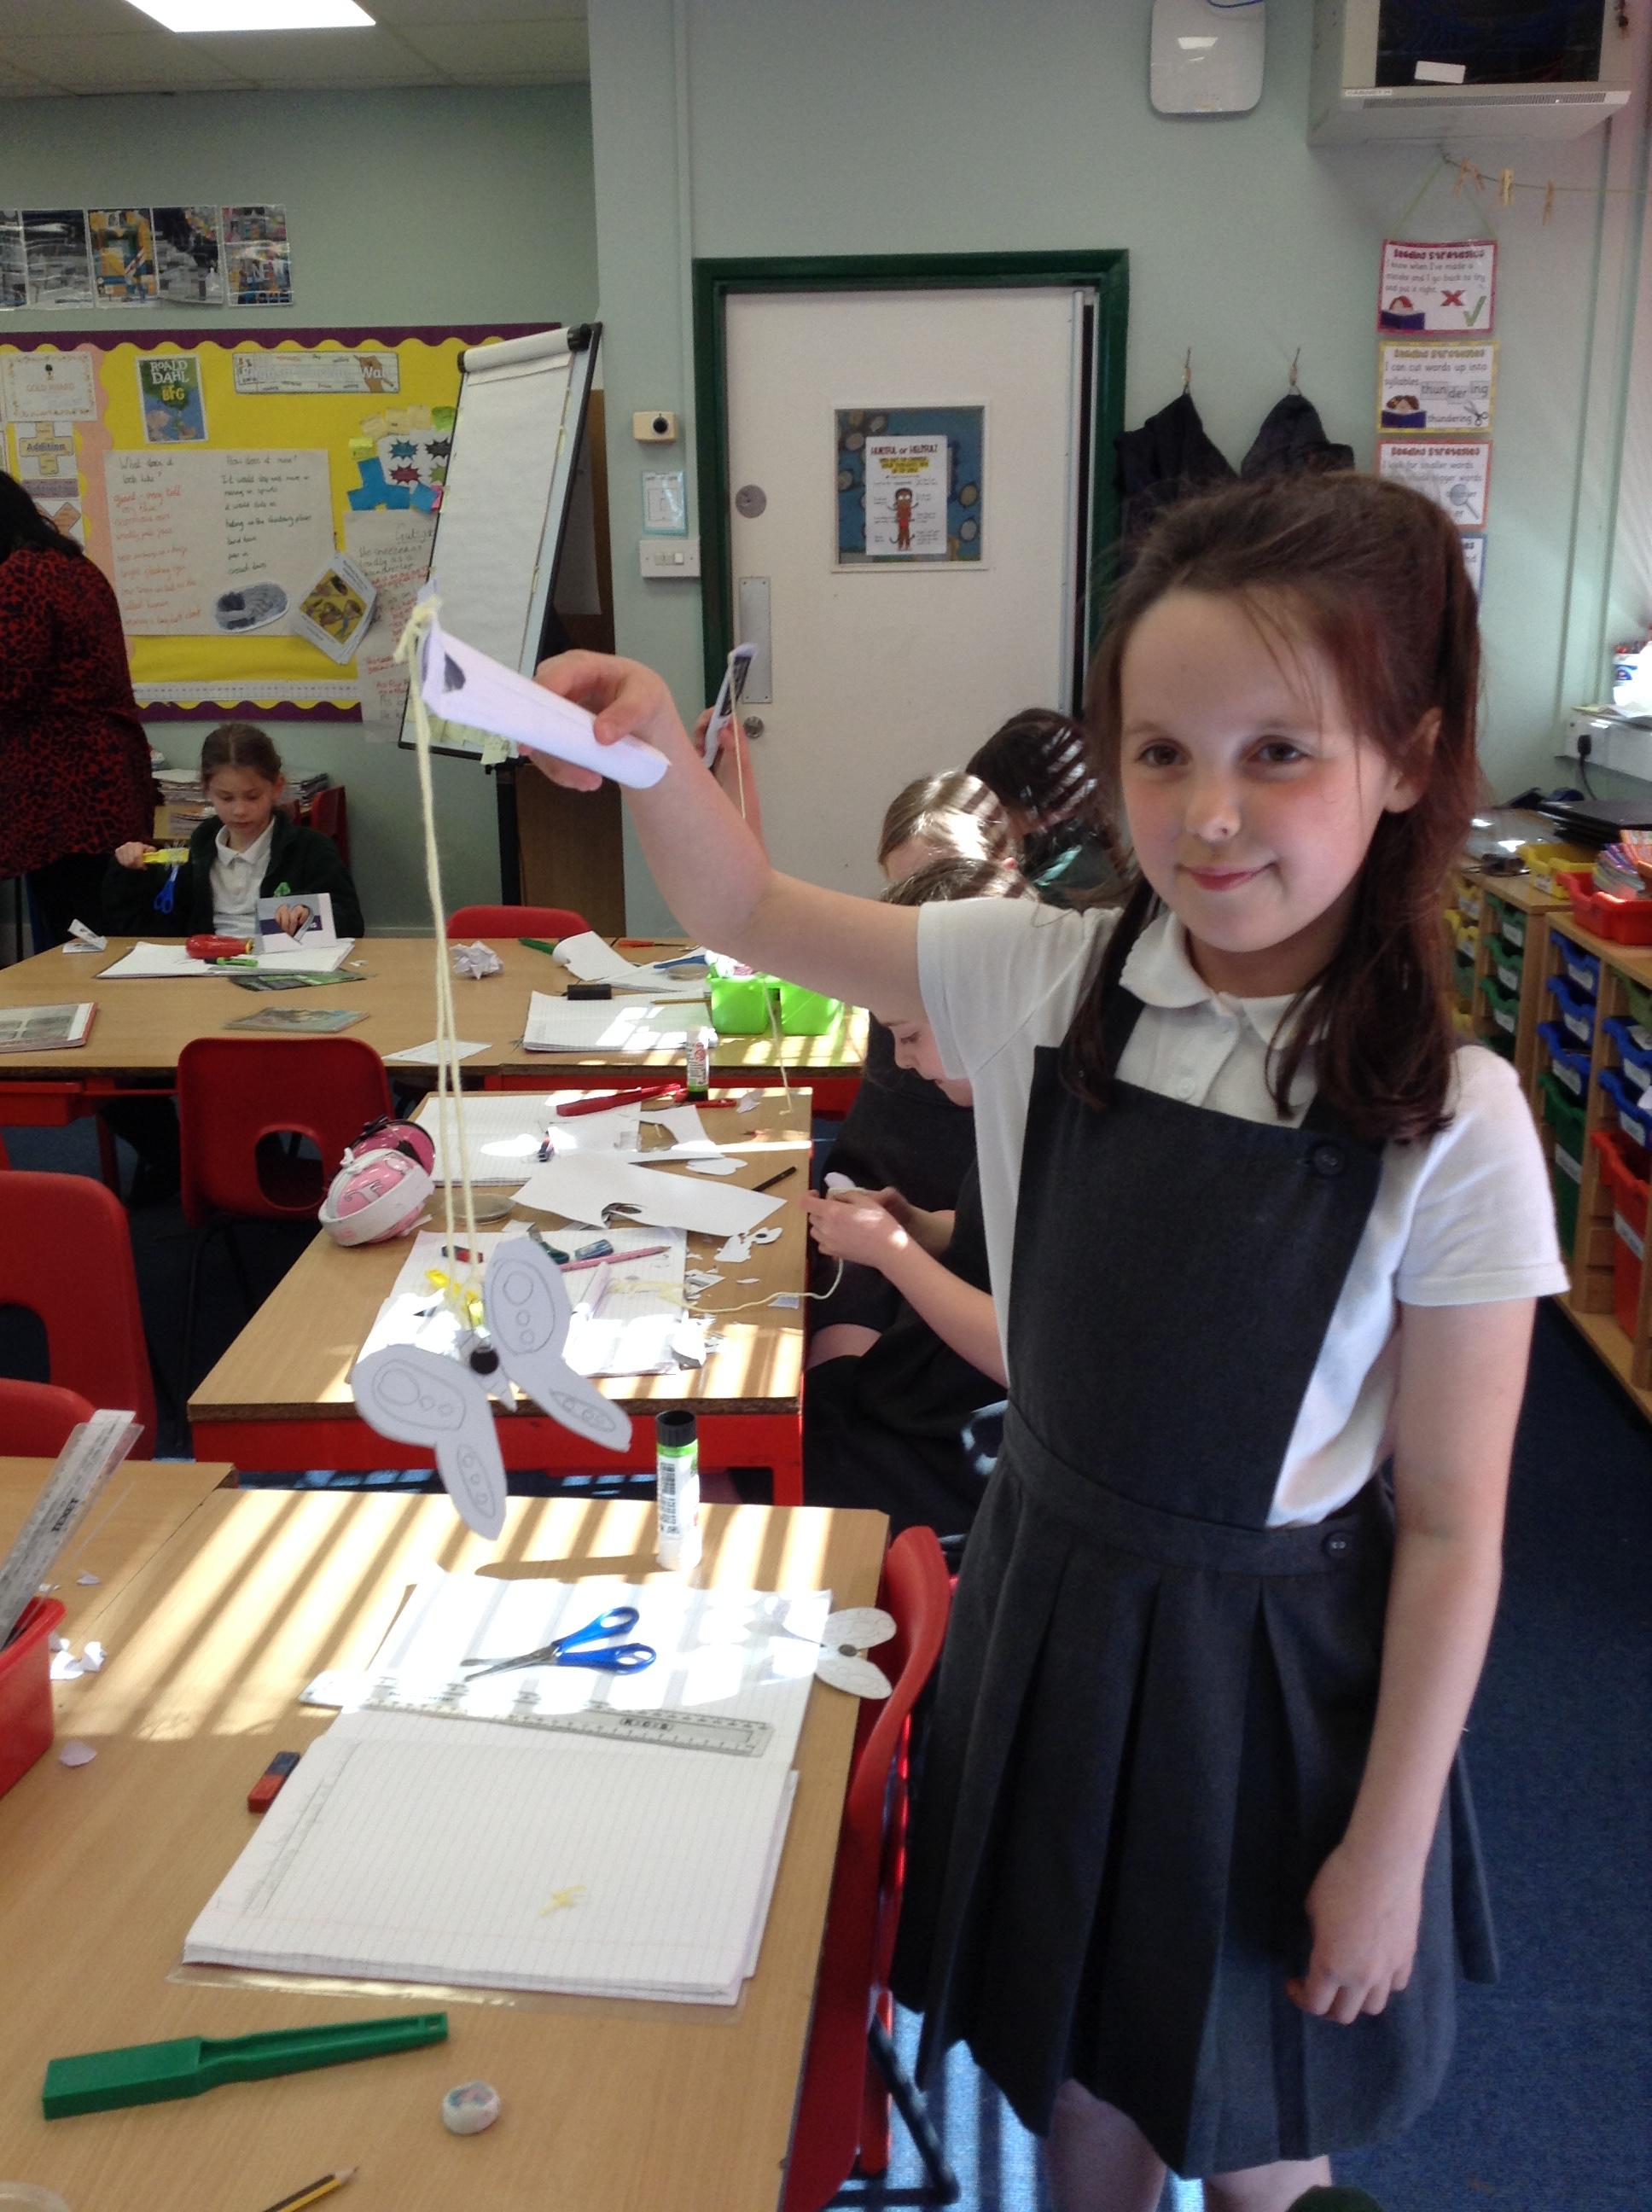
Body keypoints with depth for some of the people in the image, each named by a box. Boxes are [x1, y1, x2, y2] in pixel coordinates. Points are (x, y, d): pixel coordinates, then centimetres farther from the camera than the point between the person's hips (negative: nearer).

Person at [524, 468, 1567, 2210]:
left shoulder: (1448, 1123, -21)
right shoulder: (1044, 978, -12)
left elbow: (1451, 1523, -13)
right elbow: (751, 915, -3)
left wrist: (1390, 1851, -7)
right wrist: (659, 756, -24)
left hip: (1277, 1656, -3)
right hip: (1047, 1596, 3)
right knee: (1078, 2069, 26)